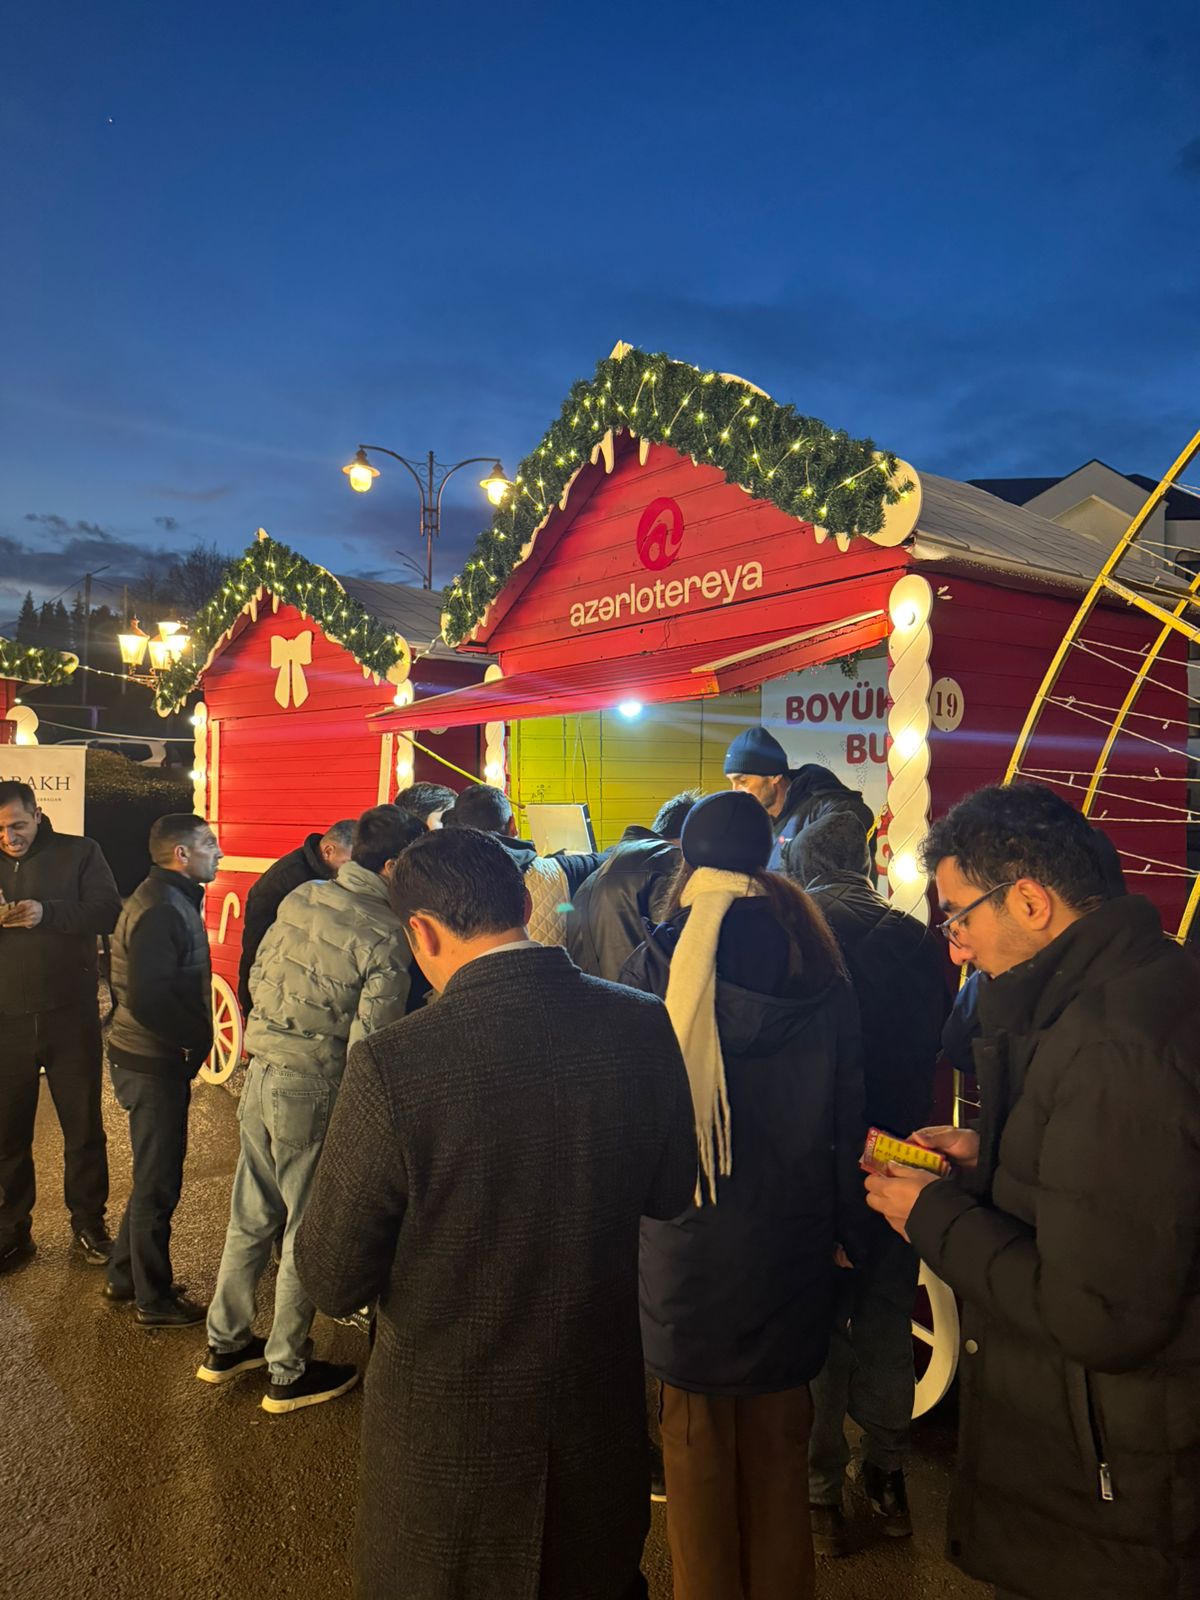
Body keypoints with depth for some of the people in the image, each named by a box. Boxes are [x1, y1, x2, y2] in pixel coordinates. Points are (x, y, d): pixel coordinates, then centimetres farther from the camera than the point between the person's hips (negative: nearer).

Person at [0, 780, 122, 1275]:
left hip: (70, 1017, -2)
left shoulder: (80, 854, -2)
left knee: (83, 1128, 9)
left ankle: (88, 1226, 24)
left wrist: (47, 913, -28)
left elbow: (108, 913, -13)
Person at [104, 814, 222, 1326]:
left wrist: (196, 1036, 8)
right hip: (153, 1064, -10)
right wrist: (197, 1039, -17)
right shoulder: (161, 912, -22)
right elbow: (148, 1000, -28)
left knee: (155, 1173, 22)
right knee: (158, 1182, 4)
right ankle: (155, 1300, 19)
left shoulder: (169, 900, 10)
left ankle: (125, 1275, 37)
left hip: (155, 1058, 10)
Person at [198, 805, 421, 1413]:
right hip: (314, 1092, -6)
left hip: (261, 1074, 6)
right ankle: (288, 1374, 26)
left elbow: (257, 977, 9)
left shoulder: (299, 898, -1)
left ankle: (225, 1344, 38)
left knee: (252, 1217, 22)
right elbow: (368, 1042, -20)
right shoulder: (387, 937, -19)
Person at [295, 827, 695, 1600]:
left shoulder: (393, 1065, -28)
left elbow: (333, 1281, -17)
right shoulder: (648, 1028, -16)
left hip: (450, 1428, -3)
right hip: (604, 1416, 3)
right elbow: (668, 1193, 0)